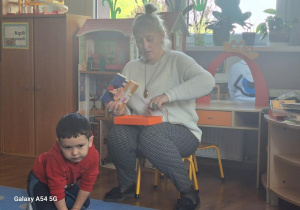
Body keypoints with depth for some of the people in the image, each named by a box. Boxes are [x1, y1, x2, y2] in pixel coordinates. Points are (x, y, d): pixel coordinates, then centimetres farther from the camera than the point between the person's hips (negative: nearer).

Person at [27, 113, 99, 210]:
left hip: (67, 182, 6)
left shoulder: (93, 156, -29)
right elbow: (57, 190, -35)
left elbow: (86, 185, -18)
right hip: (41, 180, -6)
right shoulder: (55, 158, -44)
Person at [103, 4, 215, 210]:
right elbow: (129, 107, 18)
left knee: (151, 134, -38)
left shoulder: (177, 60, 1)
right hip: (141, 129, 4)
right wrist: (122, 110, -8)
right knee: (117, 133, -29)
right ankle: (127, 185, 1)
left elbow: (207, 81, -19)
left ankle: (188, 191, -19)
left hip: (180, 132, -4)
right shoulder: (131, 67, 17)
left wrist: (167, 96, -28)